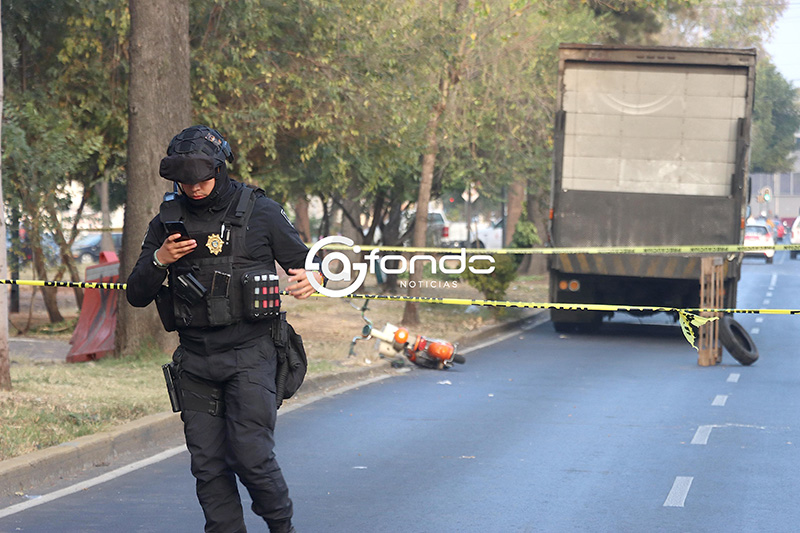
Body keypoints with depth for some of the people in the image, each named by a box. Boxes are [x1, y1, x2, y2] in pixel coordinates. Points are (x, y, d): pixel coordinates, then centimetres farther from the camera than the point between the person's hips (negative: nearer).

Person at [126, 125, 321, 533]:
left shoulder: (260, 212, 0)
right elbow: (136, 295, 9)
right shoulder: (168, 222, 7)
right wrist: (160, 261, -11)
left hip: (249, 356, -3)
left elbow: (303, 261, 8)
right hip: (195, 361, 3)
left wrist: (311, 278, -16)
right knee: (208, 465, 2)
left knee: (251, 456, -10)